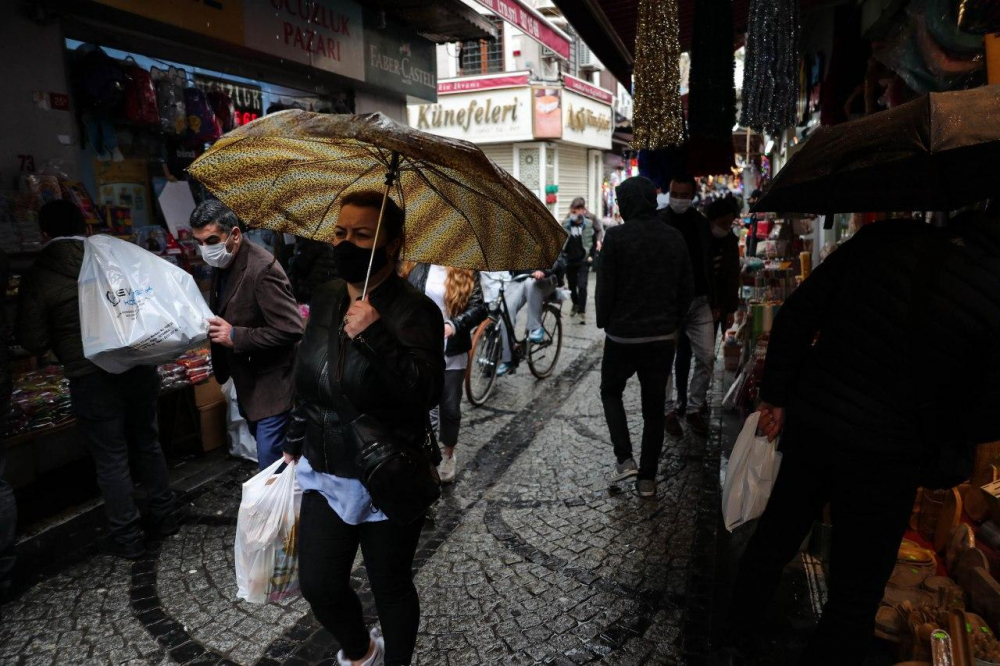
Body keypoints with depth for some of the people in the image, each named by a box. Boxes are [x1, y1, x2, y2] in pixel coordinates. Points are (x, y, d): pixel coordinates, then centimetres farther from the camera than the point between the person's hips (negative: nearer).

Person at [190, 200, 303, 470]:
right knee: (264, 445, 23)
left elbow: (291, 330, -28)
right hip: (246, 378, 9)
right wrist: (212, 324, 2)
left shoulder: (262, 269, -25)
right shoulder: (222, 263, 3)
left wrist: (235, 336, -25)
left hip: (271, 382, -9)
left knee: (270, 458, -4)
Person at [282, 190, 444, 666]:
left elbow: (427, 392, -29)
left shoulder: (413, 310, -17)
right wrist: (295, 443, 20)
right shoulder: (325, 300, 4)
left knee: (390, 588, 12)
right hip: (324, 474, 6)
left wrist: (375, 337, -37)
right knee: (318, 586, 12)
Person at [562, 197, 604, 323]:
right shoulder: (566, 223, 0)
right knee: (572, 285, 14)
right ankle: (576, 304, 39)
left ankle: (582, 311, -7)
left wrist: (591, 256, -6)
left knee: (582, 285, -12)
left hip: (583, 260, -3)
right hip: (569, 260, 3)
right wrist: (563, 256, 1)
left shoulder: (590, 223, -6)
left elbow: (596, 241, 1)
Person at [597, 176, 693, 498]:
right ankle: (647, 478, 18)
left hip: (623, 334, -3)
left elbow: (606, 287, -12)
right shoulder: (674, 238, 1)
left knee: (611, 391, 19)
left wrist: (603, 323, 3)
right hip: (662, 336, 4)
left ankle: (624, 459, 6)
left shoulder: (617, 236, -13)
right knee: (654, 406, 12)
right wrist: (672, 322, 16)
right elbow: (687, 288, 5)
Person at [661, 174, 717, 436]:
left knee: (707, 356, 4)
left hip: (699, 302, 4)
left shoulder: (701, 223, 9)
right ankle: (669, 411, 19)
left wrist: (714, 303, 13)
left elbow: (708, 265, 13)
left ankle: (694, 408, 20)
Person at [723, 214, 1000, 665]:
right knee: (855, 600, 17)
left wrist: (776, 395, 6)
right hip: (884, 458, -4)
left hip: (810, 426, 4)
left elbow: (796, 315, -4)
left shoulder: (886, 238, -7)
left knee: (773, 540, 24)